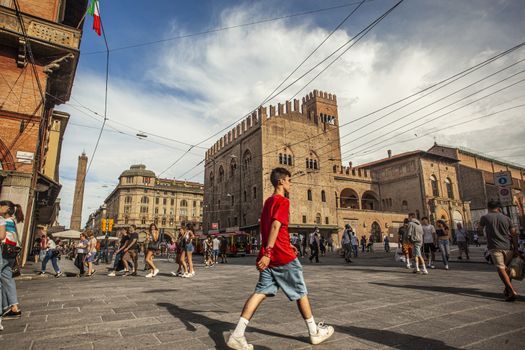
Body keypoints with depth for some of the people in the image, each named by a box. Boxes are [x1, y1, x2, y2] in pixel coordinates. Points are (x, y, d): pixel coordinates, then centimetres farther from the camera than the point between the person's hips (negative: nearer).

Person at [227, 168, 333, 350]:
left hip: (268, 255, 8)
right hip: (284, 256, -8)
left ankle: (237, 334, -5)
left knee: (260, 292, 4)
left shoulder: (268, 201, 17)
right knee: (300, 292, 8)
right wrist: (267, 253, -29)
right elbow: (275, 226, -23)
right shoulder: (283, 201, -10)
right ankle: (315, 332, 24)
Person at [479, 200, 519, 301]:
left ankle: (512, 291, -21)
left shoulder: (485, 217, 1)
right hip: (508, 247, 4)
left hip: (495, 247, -4)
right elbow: (514, 234, 5)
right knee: (507, 268, 19)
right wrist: (516, 248, 7)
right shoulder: (506, 218, 8)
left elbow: (480, 226, 22)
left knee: (501, 269, -9)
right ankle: (507, 290, 27)